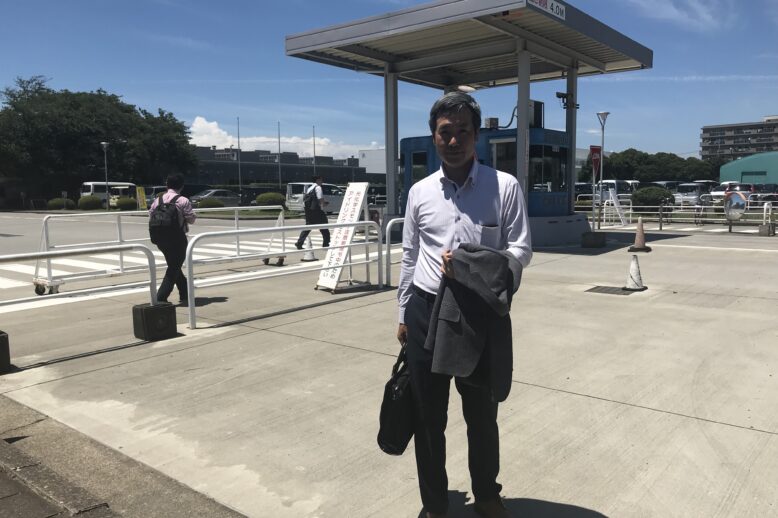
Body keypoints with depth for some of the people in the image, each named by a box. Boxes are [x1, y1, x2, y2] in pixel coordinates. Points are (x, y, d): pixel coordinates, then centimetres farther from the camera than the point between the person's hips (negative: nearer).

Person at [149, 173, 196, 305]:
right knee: (174, 269, 2)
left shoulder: (158, 199, 3)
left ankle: (185, 295, 31)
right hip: (177, 238, -6)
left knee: (173, 266, 20)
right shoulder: (183, 201, -12)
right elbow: (191, 219, -8)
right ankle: (160, 298, -6)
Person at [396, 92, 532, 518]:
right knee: (427, 417, 14)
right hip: (426, 312, 2)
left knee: (482, 414, 18)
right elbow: (409, 257, 9)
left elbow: (521, 251, -6)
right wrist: (403, 314, 12)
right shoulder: (419, 192, 2)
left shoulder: (505, 187, -5)